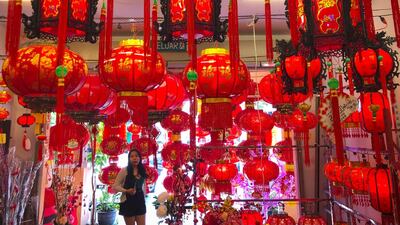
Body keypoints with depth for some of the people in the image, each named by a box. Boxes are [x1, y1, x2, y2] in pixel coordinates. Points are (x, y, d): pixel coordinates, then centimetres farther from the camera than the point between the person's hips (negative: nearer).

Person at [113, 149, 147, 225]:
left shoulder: (142, 171, 6)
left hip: (140, 202, 5)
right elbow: (115, 186, -8)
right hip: (128, 202, -4)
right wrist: (126, 191, -22)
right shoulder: (124, 170, -8)